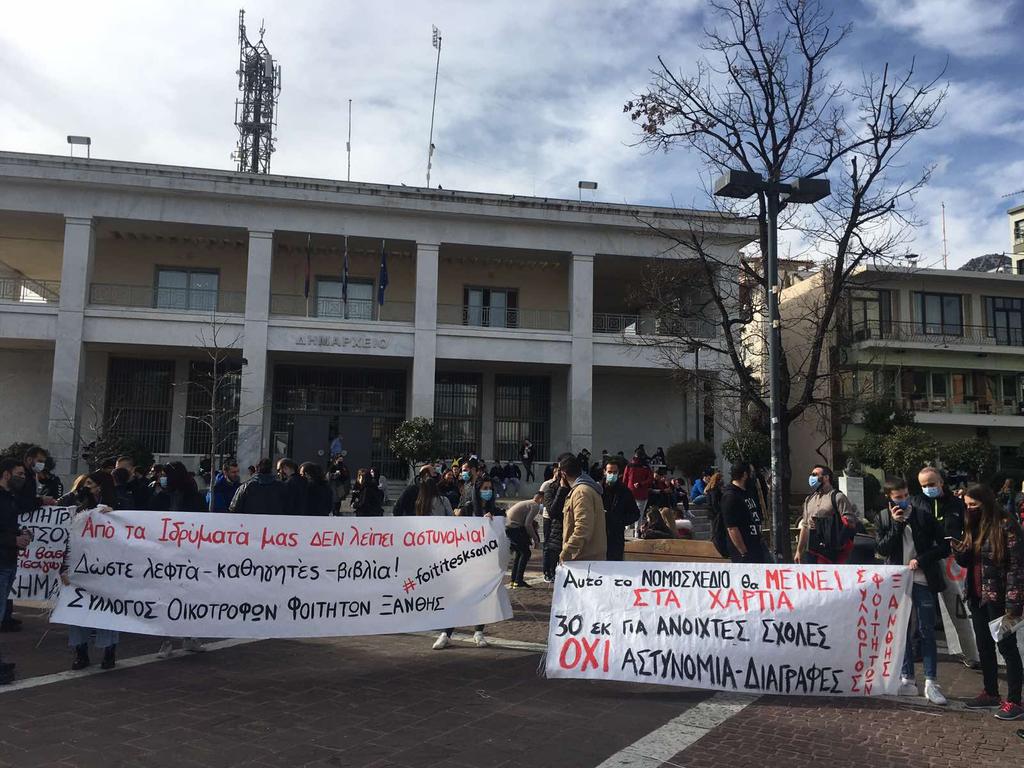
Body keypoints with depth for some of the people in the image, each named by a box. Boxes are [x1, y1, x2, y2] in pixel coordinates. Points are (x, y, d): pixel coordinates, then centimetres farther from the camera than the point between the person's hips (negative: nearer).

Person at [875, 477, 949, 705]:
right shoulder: (884, 518, 1)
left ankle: (931, 683, 6)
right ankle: (907, 680, 17)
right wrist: (896, 524, -15)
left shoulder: (924, 515, -4)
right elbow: (882, 550, -7)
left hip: (922, 580, -2)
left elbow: (944, 547, -2)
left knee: (927, 631, 0)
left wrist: (921, 560, -14)